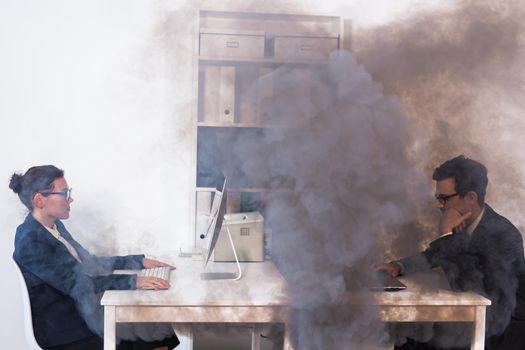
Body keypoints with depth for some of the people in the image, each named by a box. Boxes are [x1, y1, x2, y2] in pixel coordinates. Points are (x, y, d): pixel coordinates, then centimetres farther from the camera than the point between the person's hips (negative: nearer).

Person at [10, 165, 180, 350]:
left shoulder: (55, 225, 8)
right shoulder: (30, 241, -19)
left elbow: (88, 262, 12)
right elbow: (75, 283, -24)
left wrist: (139, 261, 5)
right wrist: (133, 281, -28)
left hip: (80, 309, 8)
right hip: (63, 330, -8)